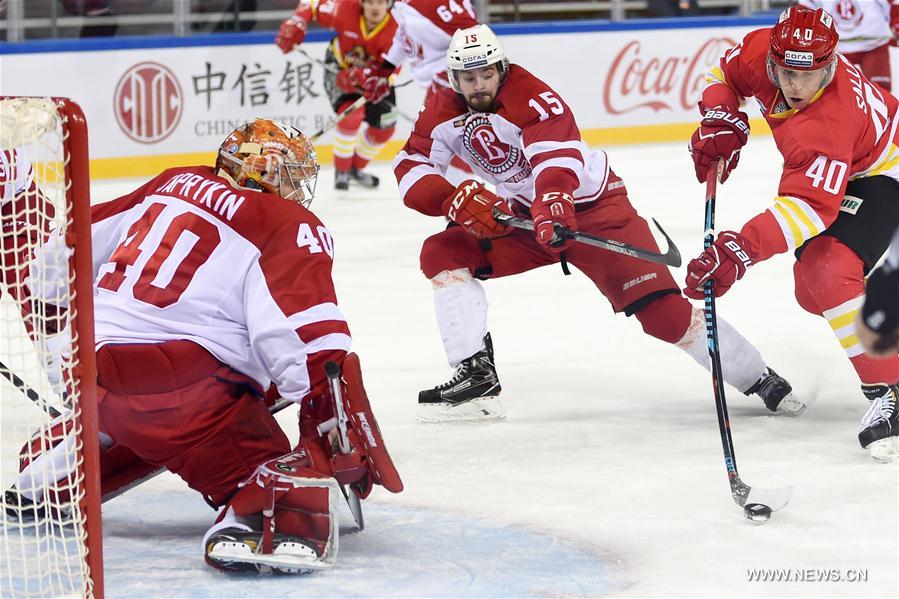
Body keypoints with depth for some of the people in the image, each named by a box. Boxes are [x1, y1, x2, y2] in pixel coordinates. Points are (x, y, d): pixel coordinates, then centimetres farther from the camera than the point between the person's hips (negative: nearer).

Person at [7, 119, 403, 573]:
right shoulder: (292, 228, -1)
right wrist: (351, 439, -10)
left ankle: (34, 486, 43)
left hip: (94, 373, 7)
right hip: (187, 386, -7)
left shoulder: (171, 186, 18)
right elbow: (317, 346, -13)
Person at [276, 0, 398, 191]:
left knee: (384, 128, 4)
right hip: (340, 66, -3)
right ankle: (341, 172, -7)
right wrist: (295, 25, -31)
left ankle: (356, 168, 31)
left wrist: (362, 77, -51)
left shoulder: (395, 29, -30)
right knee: (351, 114, -26)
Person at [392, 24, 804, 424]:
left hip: (592, 206, -6)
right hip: (522, 214, 6)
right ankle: (476, 376, -11)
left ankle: (758, 379, -5)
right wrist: (455, 200, -28)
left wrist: (553, 203, -57)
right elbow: (411, 169, -9)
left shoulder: (531, 98, -24)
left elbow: (557, 157, -38)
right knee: (442, 254, -12)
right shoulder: (443, 112, -5)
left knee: (661, 310, -17)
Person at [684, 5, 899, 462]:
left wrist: (743, 248, -60)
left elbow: (812, 204, -51)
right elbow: (726, 74, 3)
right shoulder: (761, 51, -22)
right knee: (811, 288, 13)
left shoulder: (828, 122, -43)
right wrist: (720, 122, -13)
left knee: (828, 275, -30)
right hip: (831, 174, 9)